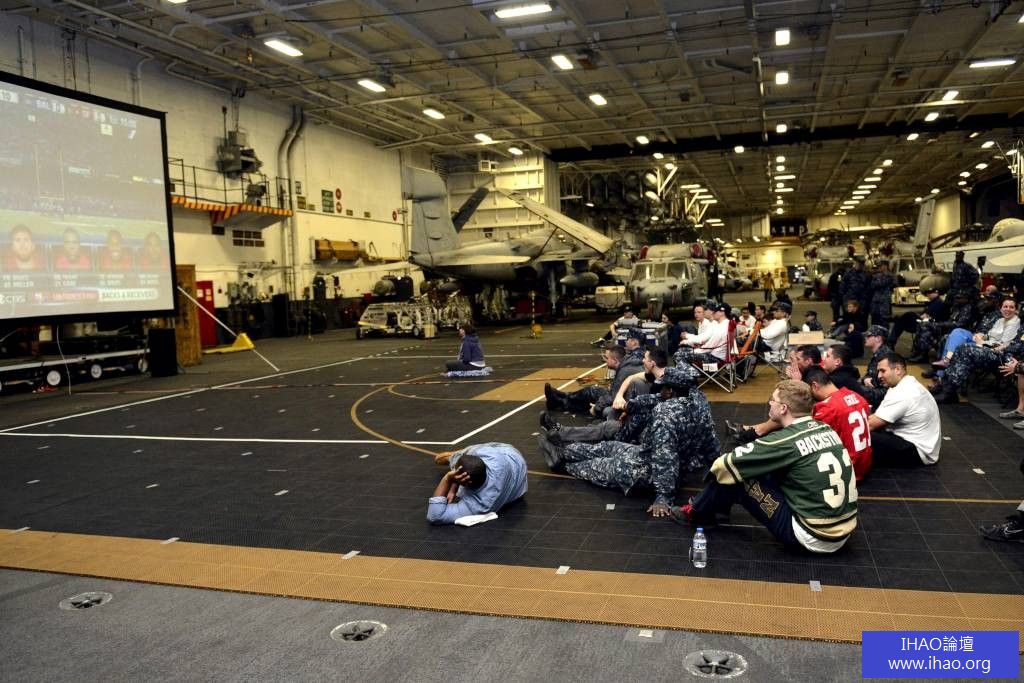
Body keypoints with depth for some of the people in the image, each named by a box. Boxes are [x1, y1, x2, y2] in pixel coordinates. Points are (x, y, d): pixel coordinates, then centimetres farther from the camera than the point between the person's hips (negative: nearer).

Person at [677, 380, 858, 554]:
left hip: (813, 537, -8)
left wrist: (715, 470, 11)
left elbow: (725, 465, -10)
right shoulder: (826, 429, 4)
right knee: (764, 467, 16)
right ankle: (711, 505, 30)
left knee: (738, 476, -2)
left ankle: (697, 512, 20)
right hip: (843, 531, 8)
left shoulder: (786, 441, -18)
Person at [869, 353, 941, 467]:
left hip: (919, 451, -11)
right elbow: (877, 417, 10)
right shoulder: (909, 384, 7)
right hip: (919, 441, 11)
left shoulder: (901, 394, -24)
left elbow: (870, 425, -20)